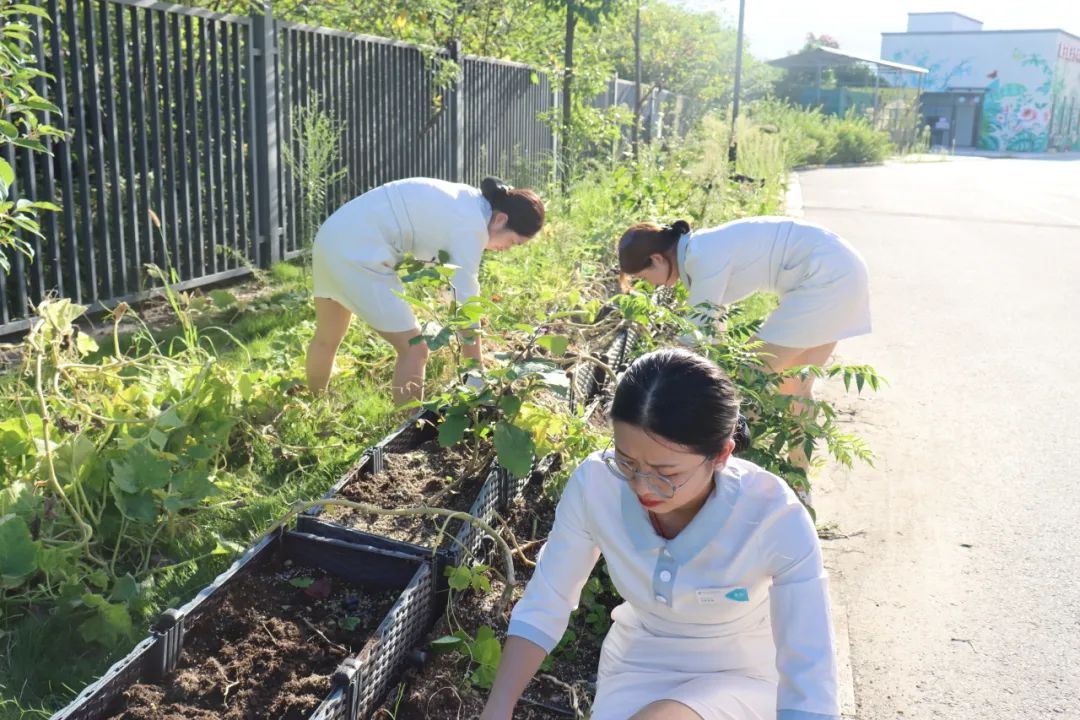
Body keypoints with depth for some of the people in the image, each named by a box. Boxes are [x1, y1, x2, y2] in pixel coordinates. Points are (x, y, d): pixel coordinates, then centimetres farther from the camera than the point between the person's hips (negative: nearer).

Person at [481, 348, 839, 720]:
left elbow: (809, 690, -27)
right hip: (638, 663, 3)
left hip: (740, 676, -2)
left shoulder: (776, 520, -29)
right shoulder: (596, 484, -22)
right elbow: (542, 606, -11)